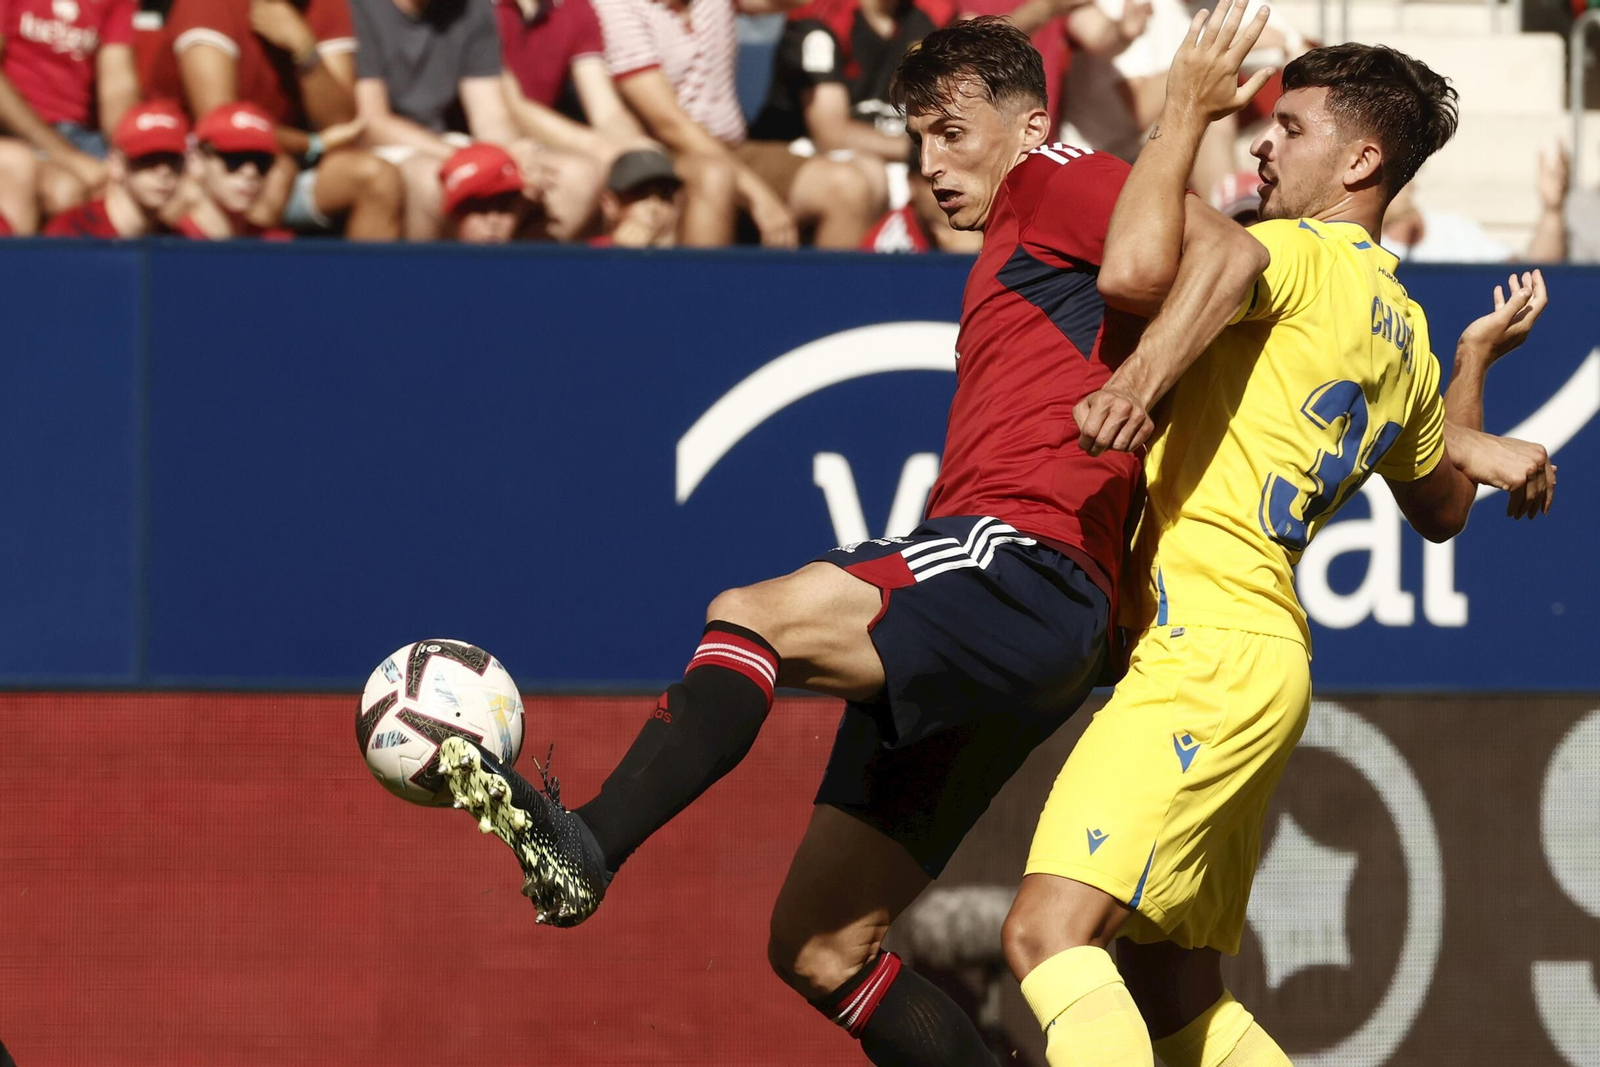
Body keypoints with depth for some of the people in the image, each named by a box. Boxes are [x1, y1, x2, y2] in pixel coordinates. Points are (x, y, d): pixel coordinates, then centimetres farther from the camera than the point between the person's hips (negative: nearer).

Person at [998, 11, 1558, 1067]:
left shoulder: (1306, 255, -6)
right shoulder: (1404, 337, 21)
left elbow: (1144, 260, -28)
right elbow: (1442, 505, 38)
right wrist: (1478, 361, 46)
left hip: (1208, 655, -10)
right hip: (1262, 665, 10)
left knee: (1050, 934, -23)